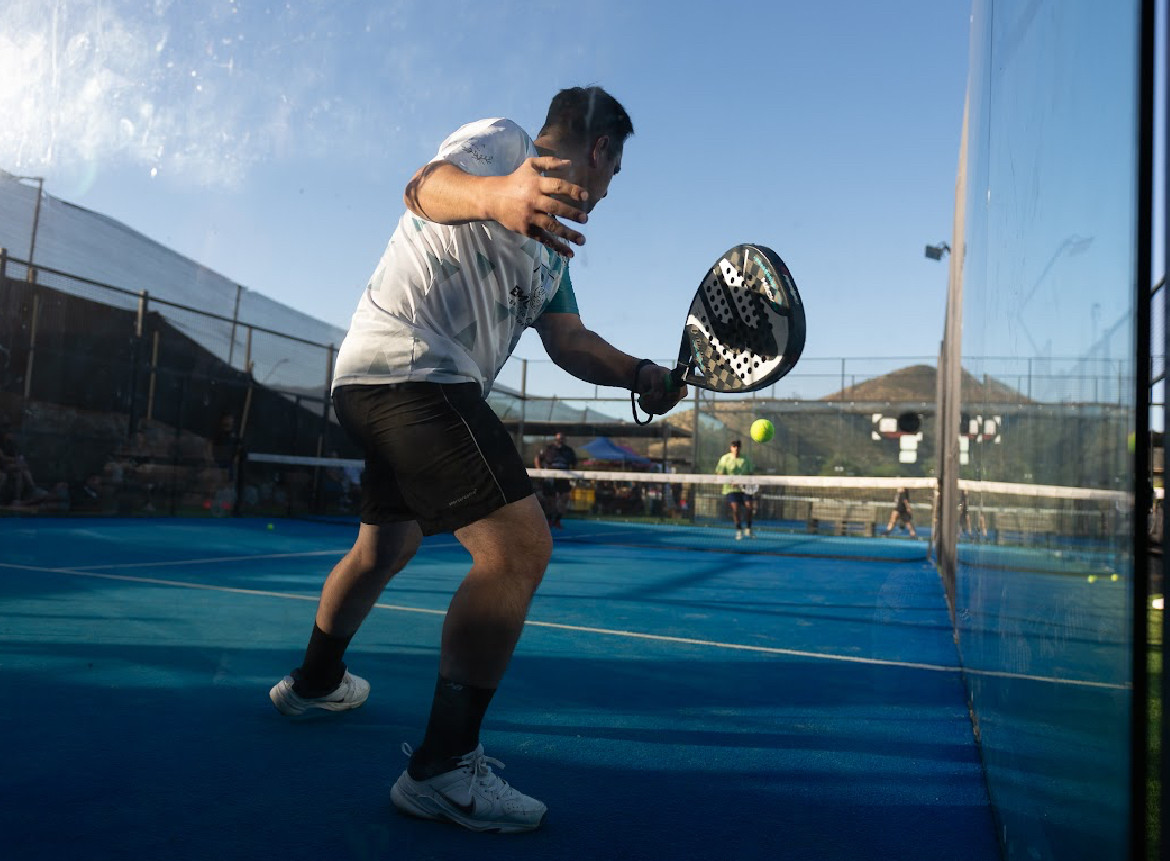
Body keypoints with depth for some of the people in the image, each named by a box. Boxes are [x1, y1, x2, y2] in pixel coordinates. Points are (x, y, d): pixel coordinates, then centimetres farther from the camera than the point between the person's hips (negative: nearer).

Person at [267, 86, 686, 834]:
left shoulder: (548, 246, 23)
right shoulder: (502, 140, 0)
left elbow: (569, 341, 13)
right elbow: (428, 187, -22)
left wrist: (639, 374, -5)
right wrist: (498, 194, -44)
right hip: (410, 371, -11)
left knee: (387, 546, 26)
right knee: (520, 547, -18)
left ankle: (315, 680, 47)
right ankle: (444, 766, -13)